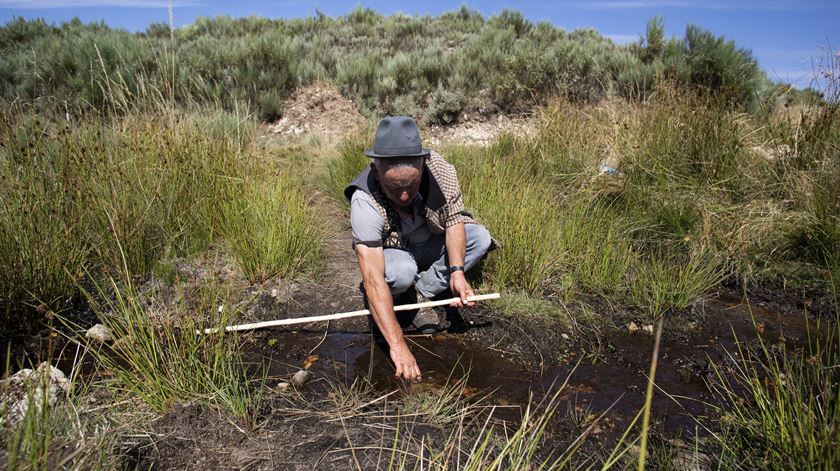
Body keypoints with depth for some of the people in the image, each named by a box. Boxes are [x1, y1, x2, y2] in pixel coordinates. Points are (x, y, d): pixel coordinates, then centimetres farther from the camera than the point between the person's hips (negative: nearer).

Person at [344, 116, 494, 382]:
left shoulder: (440, 170, -27)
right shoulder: (365, 201, -36)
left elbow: (454, 221, -16)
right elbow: (374, 278, -41)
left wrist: (457, 272, -35)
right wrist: (397, 345, -47)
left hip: (432, 245, 4)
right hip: (393, 252, -4)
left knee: (480, 238, -19)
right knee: (401, 271, -37)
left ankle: (422, 293, -9)